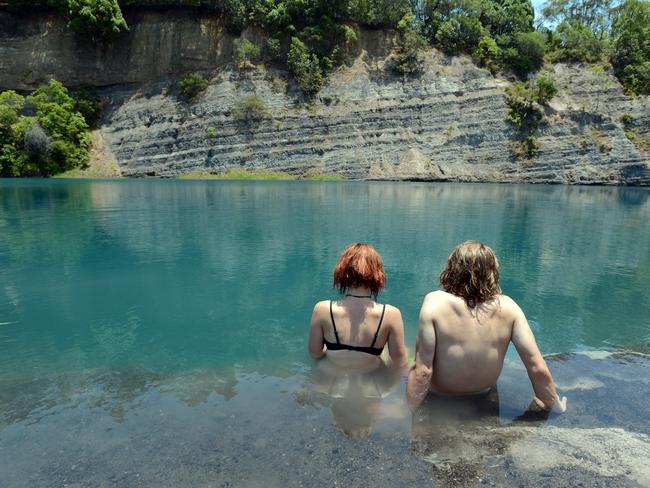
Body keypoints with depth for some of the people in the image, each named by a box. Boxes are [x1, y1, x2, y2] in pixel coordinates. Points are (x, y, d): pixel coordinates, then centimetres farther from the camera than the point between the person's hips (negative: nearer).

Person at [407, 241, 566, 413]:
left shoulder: (435, 302, -25)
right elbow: (539, 370, -15)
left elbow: (422, 372, -26)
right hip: (484, 398, 3)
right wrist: (554, 404, 1)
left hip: (440, 400, -3)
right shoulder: (507, 306, -17)